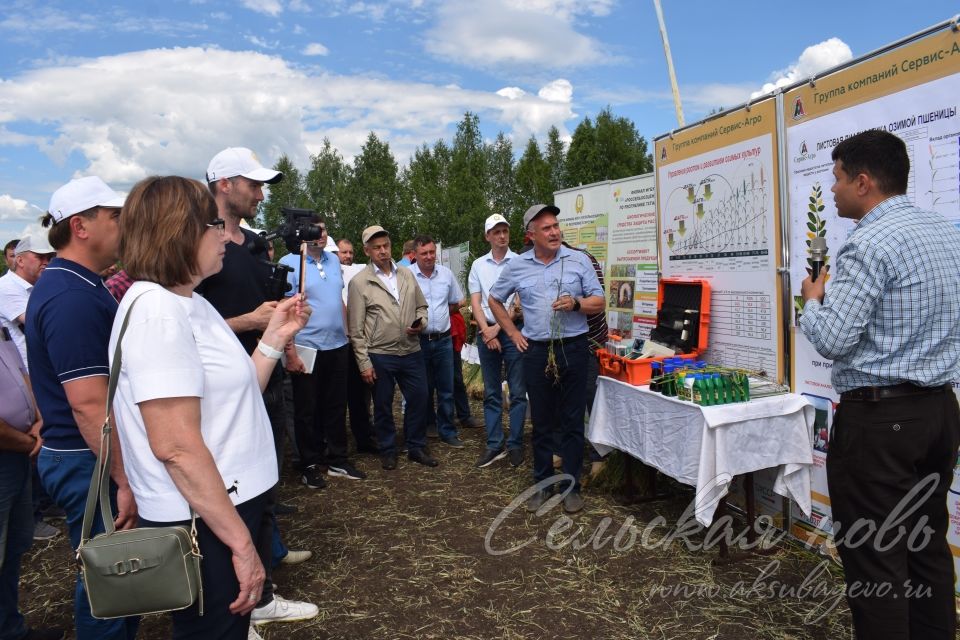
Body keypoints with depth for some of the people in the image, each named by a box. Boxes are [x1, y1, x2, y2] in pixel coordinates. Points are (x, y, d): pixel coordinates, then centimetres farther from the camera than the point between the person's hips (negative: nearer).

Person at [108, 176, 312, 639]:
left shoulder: (192, 304, 10)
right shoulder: (155, 310, -20)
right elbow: (175, 445, -25)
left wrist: (275, 336, 4)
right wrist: (242, 543, -21)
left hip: (228, 504, 9)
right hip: (201, 522, -9)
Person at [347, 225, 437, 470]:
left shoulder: (407, 275, 7)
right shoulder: (359, 282, -6)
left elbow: (421, 306, 17)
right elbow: (356, 329, -6)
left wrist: (421, 323, -6)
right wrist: (364, 363, -9)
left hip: (411, 352, 4)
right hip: (379, 356, -3)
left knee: (419, 399, 9)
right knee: (383, 406, 10)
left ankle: (417, 447, 27)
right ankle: (388, 451, 27)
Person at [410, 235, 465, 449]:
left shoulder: (446, 273, 4)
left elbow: (456, 303, 15)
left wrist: (439, 313, 7)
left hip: (443, 340, 3)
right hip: (418, 341, -2)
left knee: (446, 390, 7)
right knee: (423, 390, 12)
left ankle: (447, 432, 18)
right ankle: (427, 424, 29)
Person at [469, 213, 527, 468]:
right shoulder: (478, 265, 8)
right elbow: (475, 302, 4)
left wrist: (498, 328, -10)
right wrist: (487, 332, -7)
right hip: (486, 332, 3)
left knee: (517, 392, 1)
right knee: (491, 393, 8)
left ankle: (515, 444, 10)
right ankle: (494, 445, 15)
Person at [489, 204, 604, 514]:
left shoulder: (578, 260, 0)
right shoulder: (516, 266, 3)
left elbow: (599, 302, 2)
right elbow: (495, 300, 16)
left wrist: (575, 303, -18)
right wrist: (513, 333, 10)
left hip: (573, 348, -1)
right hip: (536, 351, 1)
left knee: (572, 423, 5)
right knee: (541, 422, 11)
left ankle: (571, 486, 17)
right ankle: (542, 484, 24)